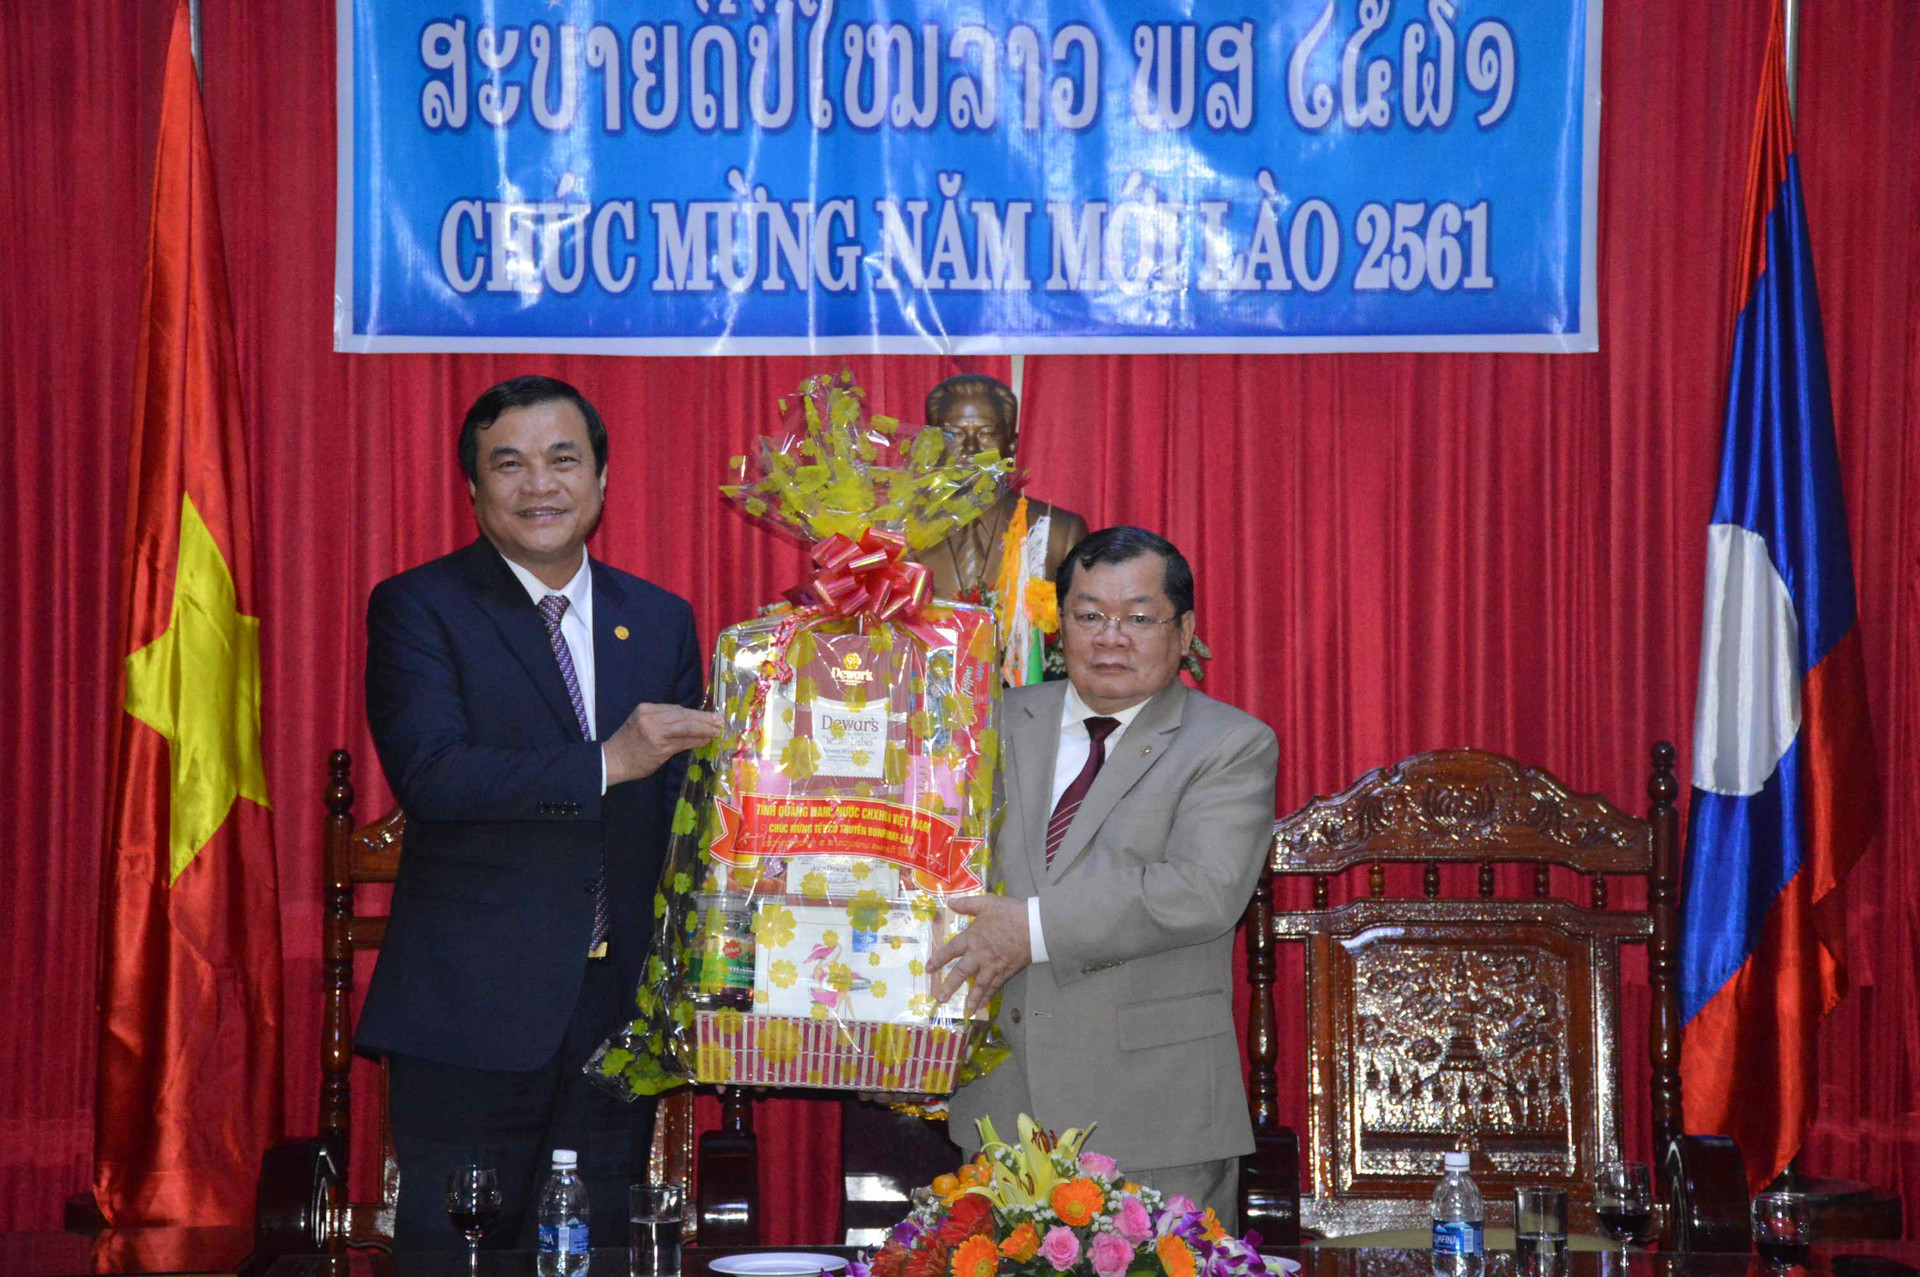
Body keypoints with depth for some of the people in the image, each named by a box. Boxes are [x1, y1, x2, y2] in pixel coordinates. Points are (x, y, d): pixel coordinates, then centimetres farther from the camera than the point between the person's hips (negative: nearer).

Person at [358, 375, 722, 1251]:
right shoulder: (417, 609, -2)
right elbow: (427, 773, -17)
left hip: (618, 1014, 4)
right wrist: (606, 763, -23)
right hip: (472, 1016, -4)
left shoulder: (662, 622, 12)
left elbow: (684, 811, 15)